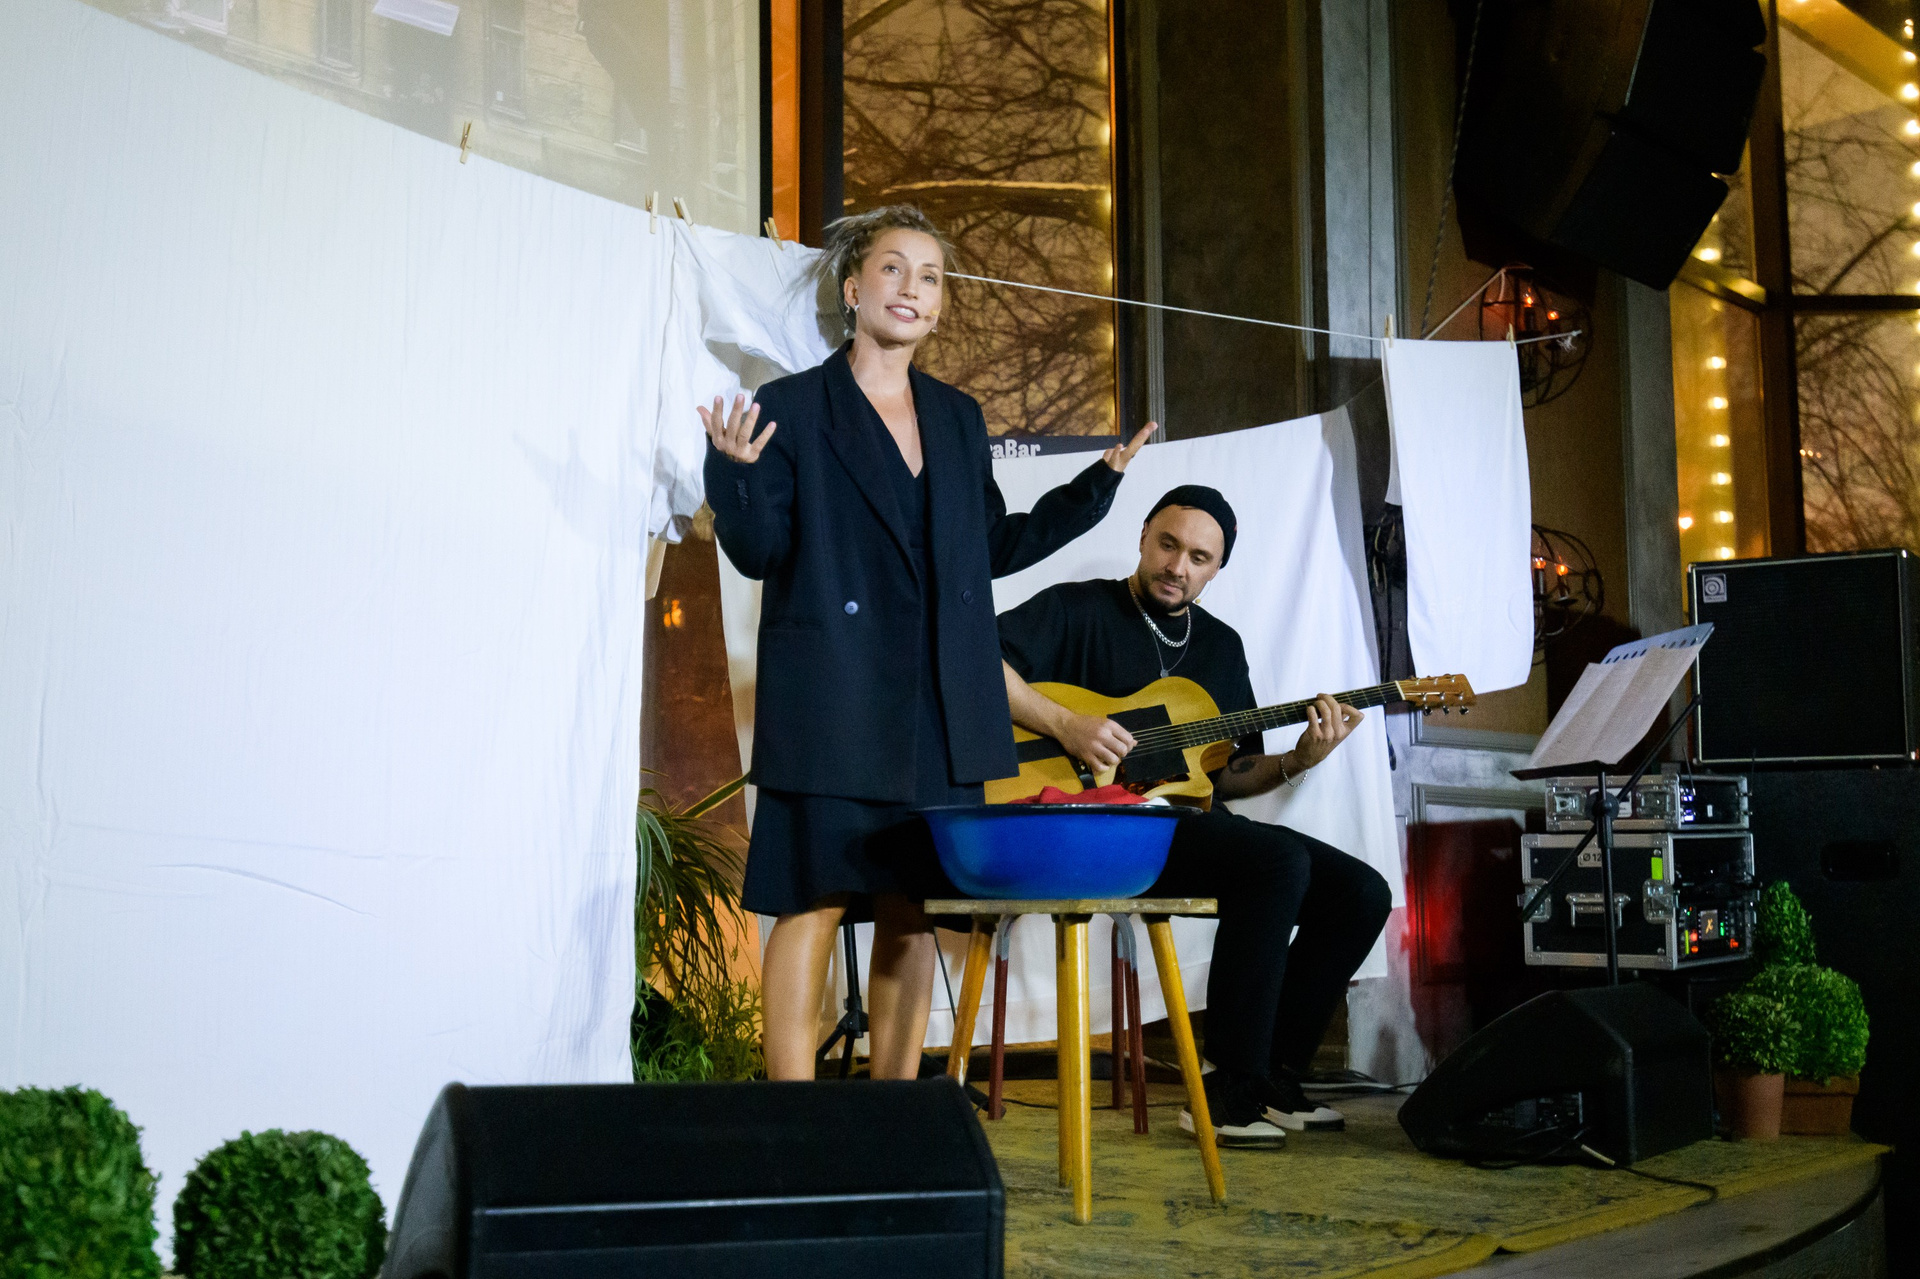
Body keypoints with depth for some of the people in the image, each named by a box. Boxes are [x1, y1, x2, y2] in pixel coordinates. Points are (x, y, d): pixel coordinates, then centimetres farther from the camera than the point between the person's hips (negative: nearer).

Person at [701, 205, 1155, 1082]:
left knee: (914, 912, 8)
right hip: (833, 703, -5)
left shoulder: (958, 419, 16)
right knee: (814, 904, -7)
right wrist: (735, 473, -22)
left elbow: (995, 547, 19)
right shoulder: (791, 408, 0)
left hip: (941, 709, 5)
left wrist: (1100, 482, 17)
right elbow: (758, 552, -4)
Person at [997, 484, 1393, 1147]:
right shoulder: (1079, 609, 1)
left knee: (1361, 892, -5)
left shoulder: (1221, 646, 21)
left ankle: (1274, 1077, 3)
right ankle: (1229, 1090, -23)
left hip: (1193, 828, 8)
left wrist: (1298, 761, 1)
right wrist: (1066, 724, -23)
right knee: (1280, 859, -30)